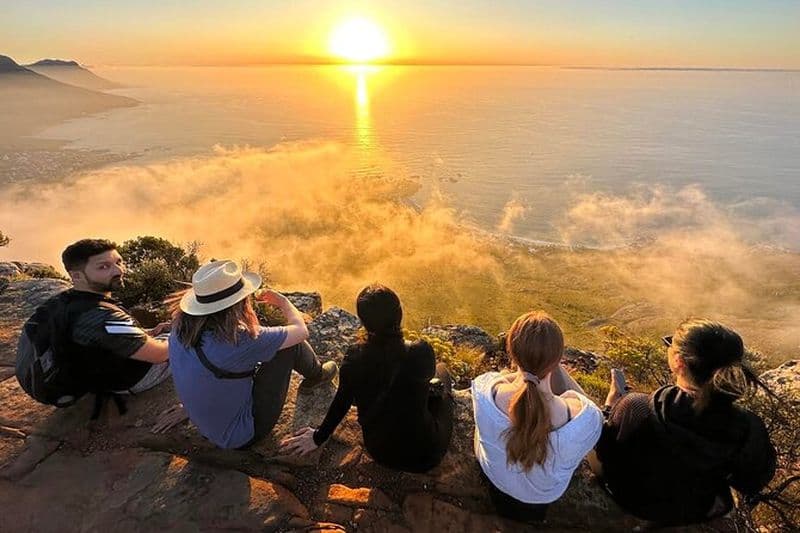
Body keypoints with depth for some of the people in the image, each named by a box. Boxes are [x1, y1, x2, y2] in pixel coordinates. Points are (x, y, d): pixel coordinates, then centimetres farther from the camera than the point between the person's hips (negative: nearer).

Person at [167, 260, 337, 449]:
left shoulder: (181, 327, -14)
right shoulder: (239, 342, -35)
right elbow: (301, 330, -18)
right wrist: (283, 301, -1)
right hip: (242, 438, -7)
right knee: (290, 344, -7)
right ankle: (316, 375, 24)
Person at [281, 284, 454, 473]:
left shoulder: (354, 358, -19)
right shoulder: (422, 353, -25)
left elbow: (341, 403, -3)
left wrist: (319, 436, 17)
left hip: (379, 452, 2)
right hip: (425, 456, -2)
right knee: (440, 370, 19)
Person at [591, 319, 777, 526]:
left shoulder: (636, 409, -39)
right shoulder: (749, 429, -30)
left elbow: (603, 456, -18)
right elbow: (751, 485, -8)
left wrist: (610, 409, -2)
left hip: (633, 502, -2)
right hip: (695, 513, 3)